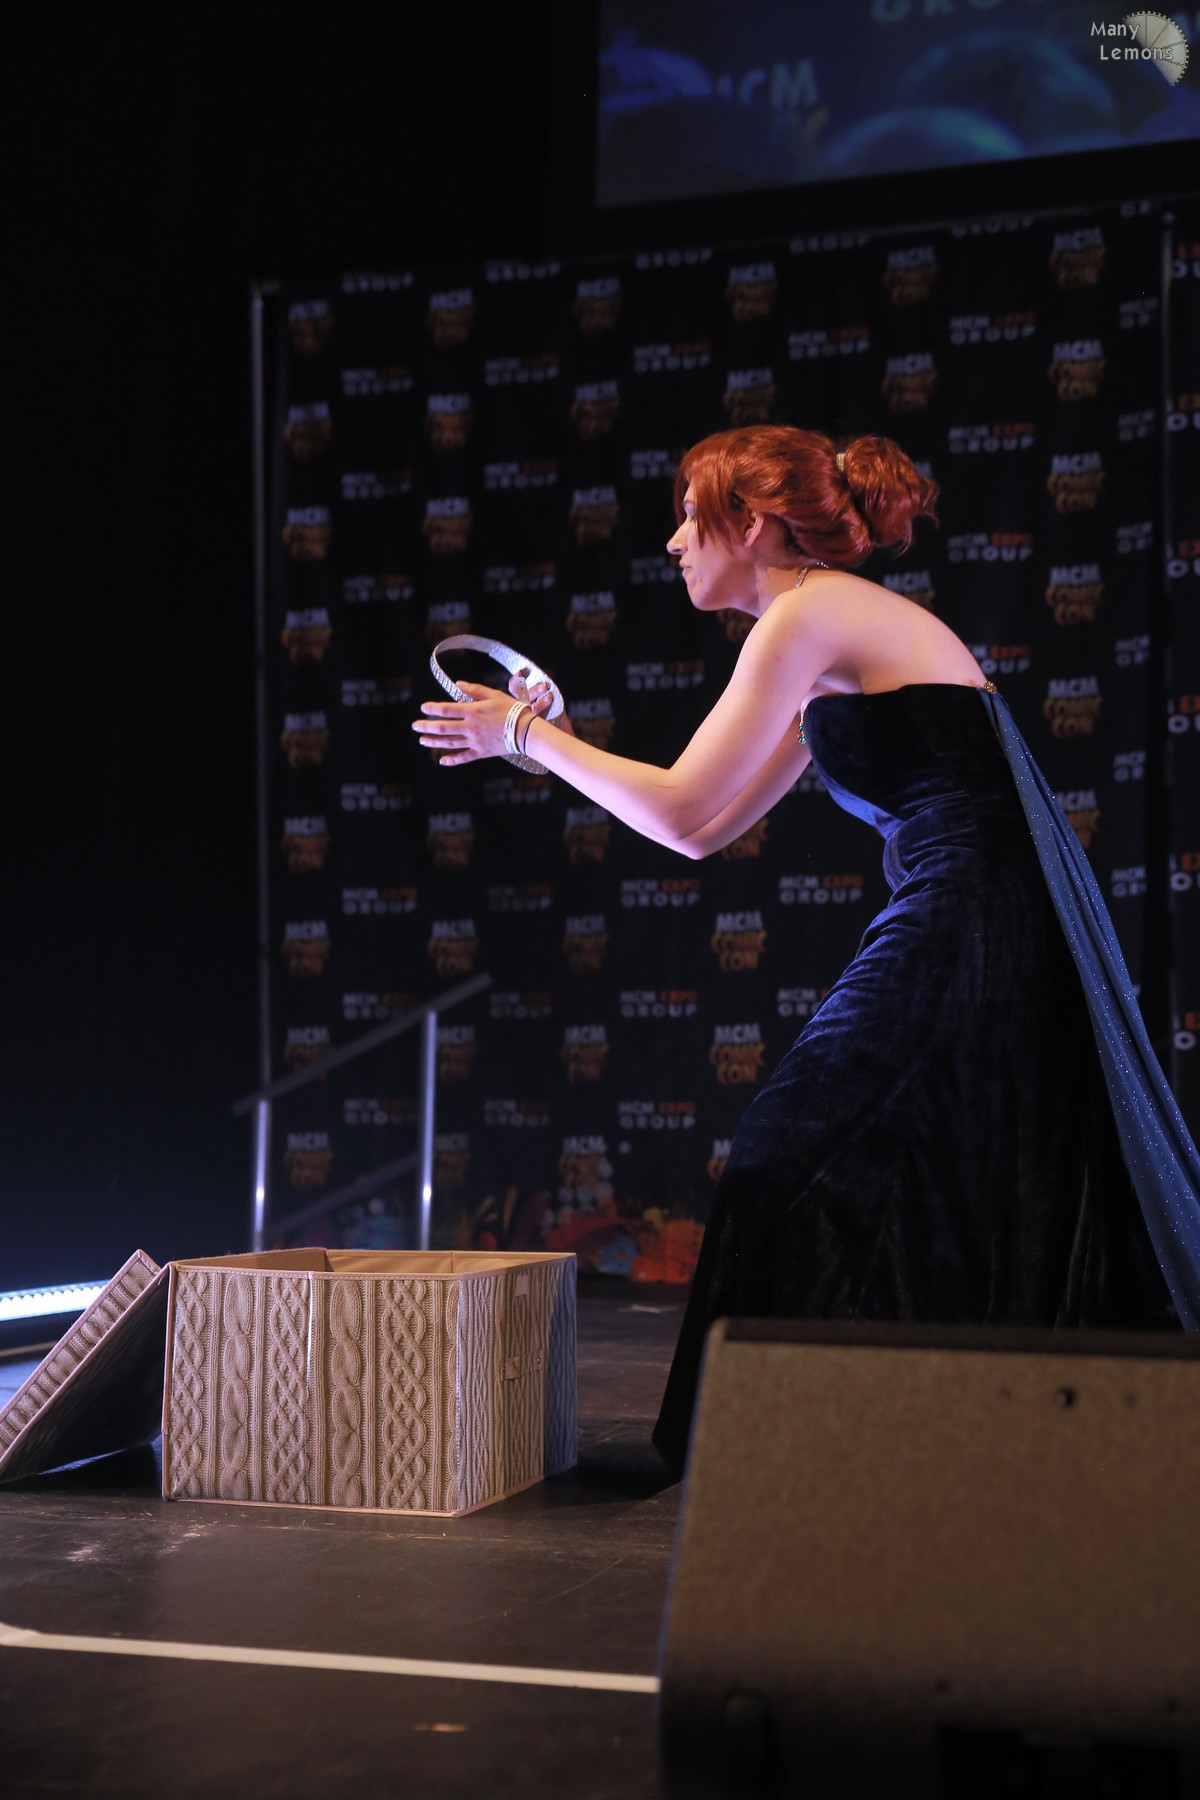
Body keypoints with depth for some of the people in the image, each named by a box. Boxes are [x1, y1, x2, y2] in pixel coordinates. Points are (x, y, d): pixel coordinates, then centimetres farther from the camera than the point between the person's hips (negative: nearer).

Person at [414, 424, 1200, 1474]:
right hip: (1002, 928, 10)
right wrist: (550, 738, 21)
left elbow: (682, 812, -12)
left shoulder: (808, 616, -9)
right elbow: (711, 827, 23)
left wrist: (526, 736, -1)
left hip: (973, 930, -10)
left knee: (804, 1171, -4)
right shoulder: (837, 632, 20)